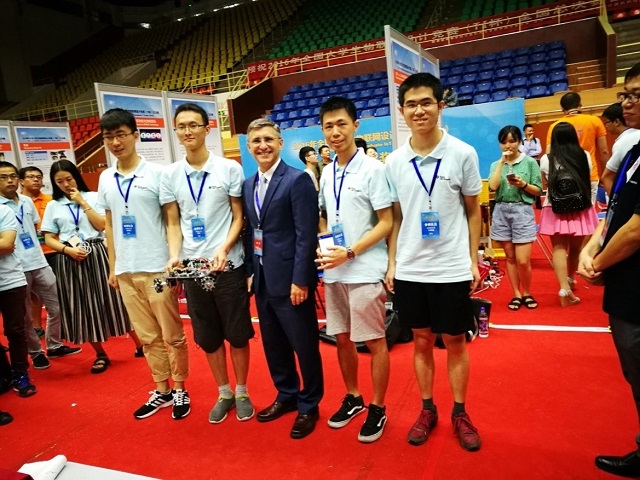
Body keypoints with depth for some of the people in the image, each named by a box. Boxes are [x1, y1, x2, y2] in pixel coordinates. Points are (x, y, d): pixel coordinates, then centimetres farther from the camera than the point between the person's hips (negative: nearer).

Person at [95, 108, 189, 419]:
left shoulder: (157, 173, -7)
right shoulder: (105, 179, 8)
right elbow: (109, 225, 14)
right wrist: (112, 267, 13)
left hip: (157, 268, -5)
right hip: (126, 271, 5)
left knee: (172, 335, 6)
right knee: (147, 337, 15)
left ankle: (180, 390, 23)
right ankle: (161, 391, 29)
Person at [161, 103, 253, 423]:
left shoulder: (229, 169, -3)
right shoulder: (170, 175, 4)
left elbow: (239, 217, -2)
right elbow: (173, 224, 8)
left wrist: (223, 249, -16)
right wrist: (174, 255, -9)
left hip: (228, 265, -3)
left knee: (237, 334, 8)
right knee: (207, 337, 13)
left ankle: (242, 392, 28)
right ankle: (224, 393, 31)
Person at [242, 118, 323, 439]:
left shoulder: (297, 179, -11)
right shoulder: (248, 185, 11)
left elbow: (307, 234, -16)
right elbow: (250, 231, 15)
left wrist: (300, 279, -18)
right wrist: (250, 271, 10)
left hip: (290, 279, -7)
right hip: (262, 279, 7)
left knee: (304, 345, 7)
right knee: (273, 344, 18)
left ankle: (309, 405, 25)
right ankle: (286, 395, 37)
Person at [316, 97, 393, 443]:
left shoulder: (373, 169, -9)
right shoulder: (326, 174, 8)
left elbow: (387, 223, -11)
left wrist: (349, 252, -18)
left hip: (365, 271, -6)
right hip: (333, 272, 6)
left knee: (375, 341, 6)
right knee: (342, 338, 16)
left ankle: (377, 409, 23)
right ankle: (353, 398, 35)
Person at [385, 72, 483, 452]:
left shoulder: (463, 154, -5)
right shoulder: (394, 161, 1)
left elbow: (473, 211, 3)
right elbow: (396, 217, 7)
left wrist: (474, 260, -1)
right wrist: (392, 263, 4)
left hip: (452, 270, -2)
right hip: (410, 271, 2)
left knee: (455, 343, 12)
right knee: (422, 341, 14)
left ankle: (460, 413, 30)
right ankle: (427, 410, 32)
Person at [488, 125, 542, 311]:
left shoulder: (530, 162, 2)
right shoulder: (496, 165, 9)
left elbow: (538, 191, 1)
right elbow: (493, 186, -10)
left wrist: (523, 184, -17)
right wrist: (502, 162, -8)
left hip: (522, 211, -3)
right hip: (501, 211, 3)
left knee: (523, 260, -5)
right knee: (510, 257, 8)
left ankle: (527, 293, 18)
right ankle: (516, 294, 19)